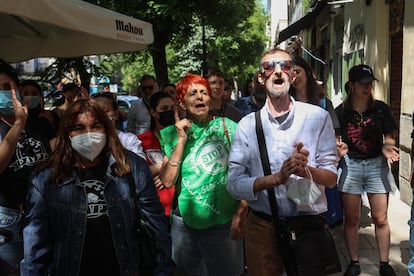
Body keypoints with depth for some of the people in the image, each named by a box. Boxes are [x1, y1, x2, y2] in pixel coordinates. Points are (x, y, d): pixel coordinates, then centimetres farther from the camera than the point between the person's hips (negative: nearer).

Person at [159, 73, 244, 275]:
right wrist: (181, 140, -11)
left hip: (225, 222, -1)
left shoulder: (228, 127, -1)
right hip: (185, 222, 1)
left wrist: (241, 211, -6)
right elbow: (167, 181, -9)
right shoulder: (175, 134, 2)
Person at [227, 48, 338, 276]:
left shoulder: (318, 117, -4)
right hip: (262, 225, 1)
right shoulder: (247, 124, -2)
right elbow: (234, 184, -9)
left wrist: (306, 170, -26)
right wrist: (277, 178, -24)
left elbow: (331, 178, -5)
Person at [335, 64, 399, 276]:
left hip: (376, 164, 0)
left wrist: (388, 148, -19)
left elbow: (388, 138, 2)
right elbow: (336, 140, 1)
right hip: (350, 165, 0)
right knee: (351, 219, 7)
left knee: (380, 219, 5)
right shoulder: (341, 112, -4)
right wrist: (340, 148, -21)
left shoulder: (381, 109, -3)